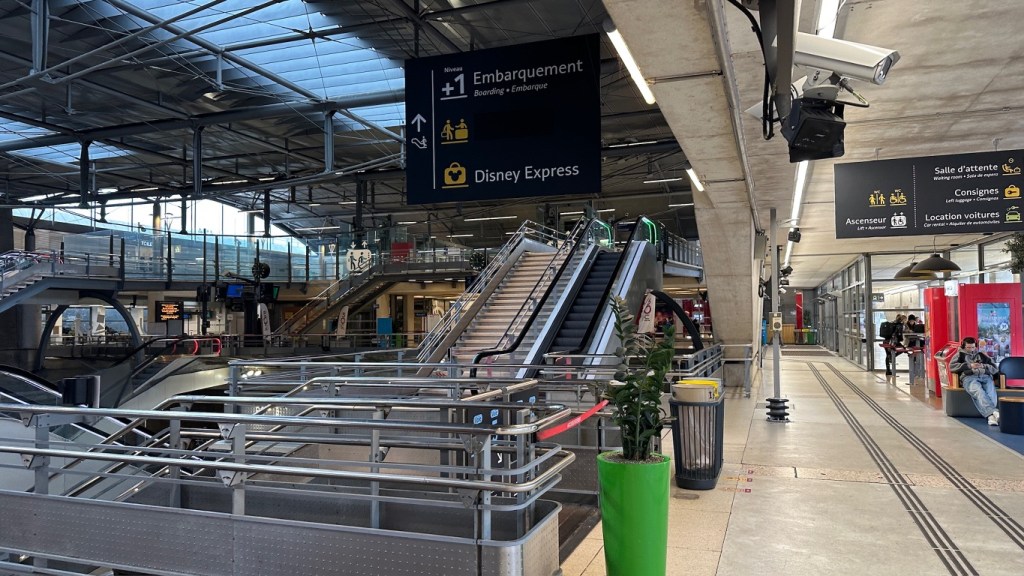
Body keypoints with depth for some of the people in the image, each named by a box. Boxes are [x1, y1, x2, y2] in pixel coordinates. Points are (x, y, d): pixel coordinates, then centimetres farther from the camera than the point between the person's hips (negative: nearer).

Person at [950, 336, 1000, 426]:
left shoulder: (982, 355, 33)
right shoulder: (960, 355, 27)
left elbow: (995, 369, 25)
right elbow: (951, 367, 9)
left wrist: (983, 366, 4)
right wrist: (969, 365, 0)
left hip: (985, 377, 3)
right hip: (969, 378, -2)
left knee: (991, 393, -33)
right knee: (979, 392, -37)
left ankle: (991, 416, -49)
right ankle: (995, 412, -53)